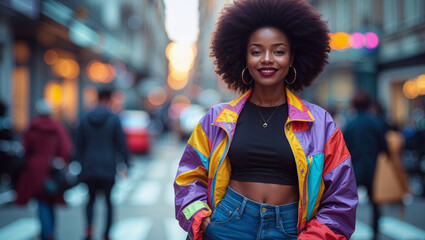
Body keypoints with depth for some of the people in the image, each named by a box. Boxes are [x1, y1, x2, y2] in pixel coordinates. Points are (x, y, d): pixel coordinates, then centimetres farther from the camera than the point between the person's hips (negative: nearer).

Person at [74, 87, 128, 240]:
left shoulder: (84, 119, 4)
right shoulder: (114, 119, -5)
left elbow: (79, 145, 5)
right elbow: (121, 143, -4)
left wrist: (80, 165, 11)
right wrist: (123, 163, 5)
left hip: (89, 166, 2)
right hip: (108, 167, -2)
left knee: (91, 199, 14)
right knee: (108, 200, 9)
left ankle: (89, 227, -11)